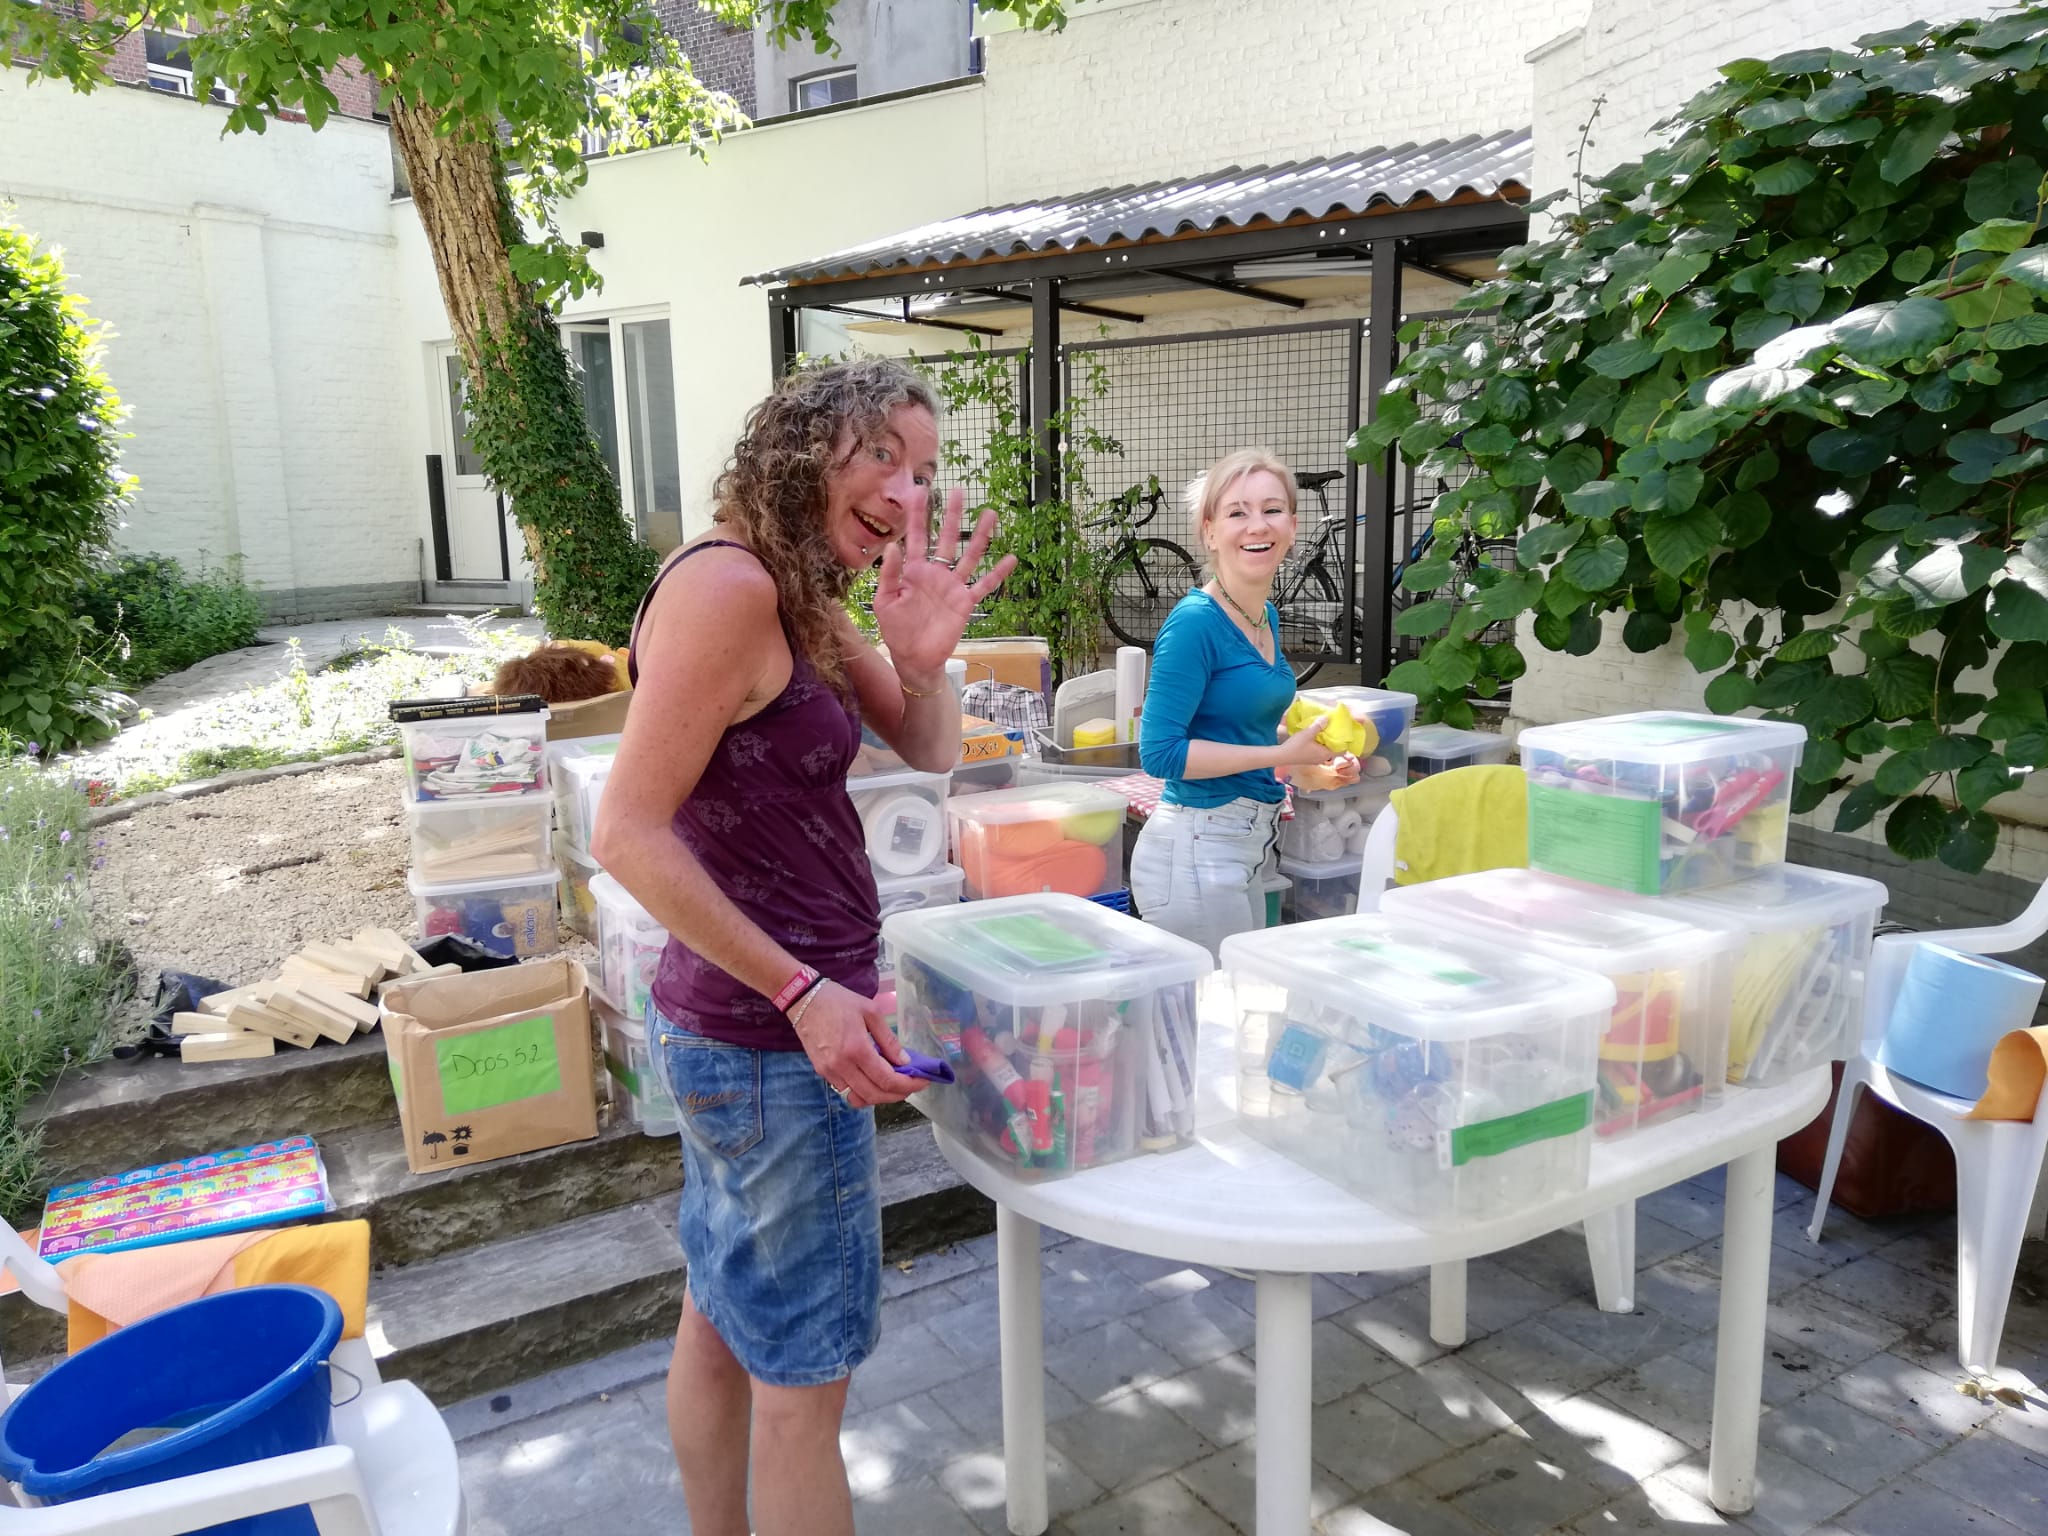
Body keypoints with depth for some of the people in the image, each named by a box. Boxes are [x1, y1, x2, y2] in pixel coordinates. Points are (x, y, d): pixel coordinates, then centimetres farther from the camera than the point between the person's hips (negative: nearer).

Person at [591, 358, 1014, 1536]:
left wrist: (922, 659, -12)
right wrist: (805, 994, -22)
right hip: (774, 1040, -10)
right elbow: (629, 835, -24)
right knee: (807, 1372, 6)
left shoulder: (804, 599, 7)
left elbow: (931, 753, 9)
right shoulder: (727, 587, -21)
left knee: (724, 1318, 24)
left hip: (738, 1024, 10)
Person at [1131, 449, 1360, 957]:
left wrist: (1310, 772, 8)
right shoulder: (1195, 621, -16)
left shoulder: (1266, 616, 10)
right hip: (1196, 852, -9)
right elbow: (1160, 753, -21)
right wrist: (1282, 754, -18)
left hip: (1244, 850, 9)